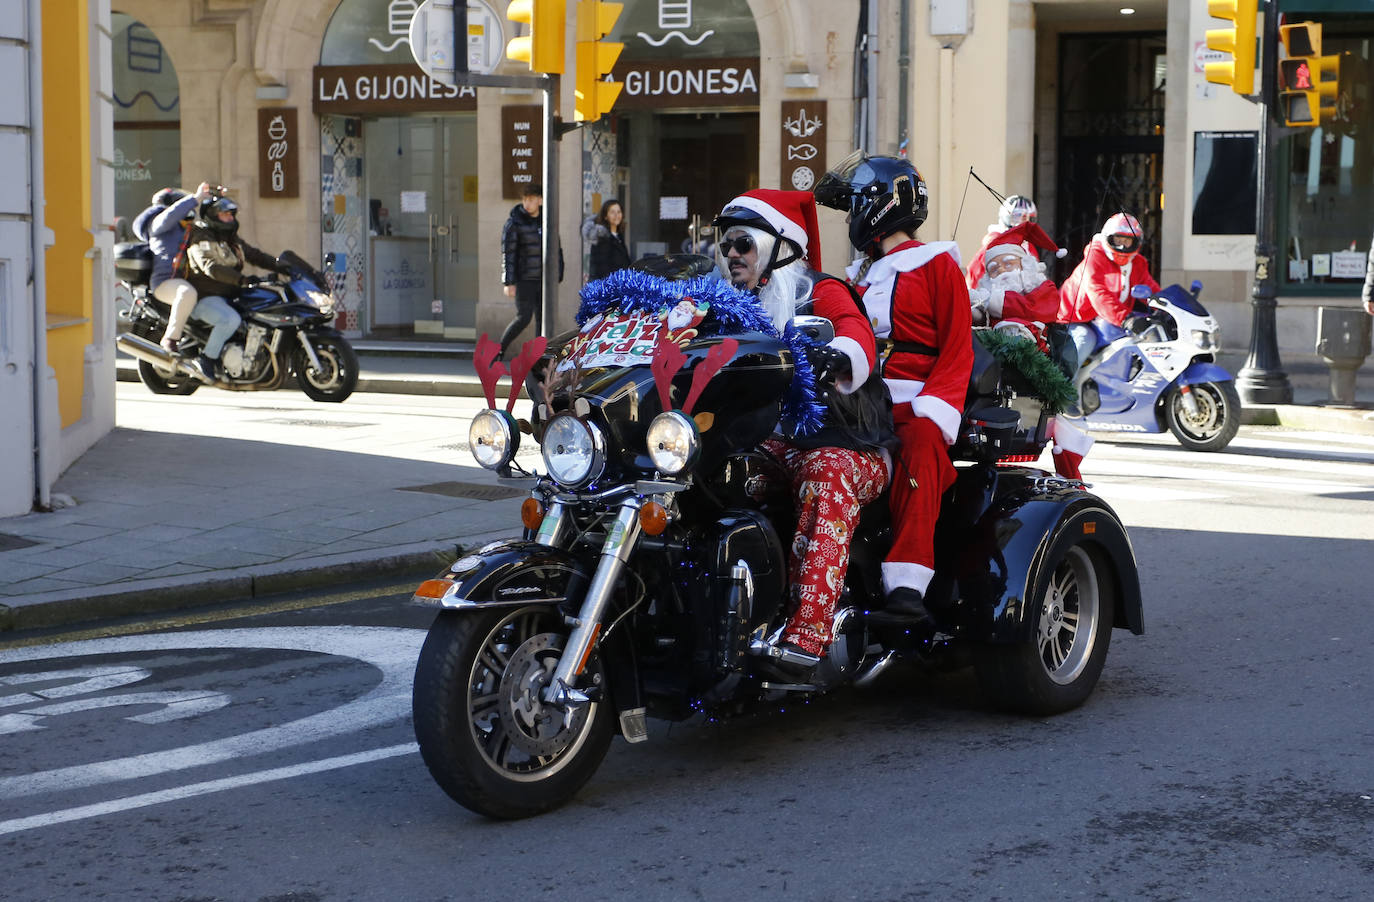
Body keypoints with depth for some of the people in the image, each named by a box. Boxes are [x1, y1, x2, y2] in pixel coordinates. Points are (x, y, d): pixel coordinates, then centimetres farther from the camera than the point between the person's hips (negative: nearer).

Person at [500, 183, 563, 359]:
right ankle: (499, 350, 5)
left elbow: (556, 251, 16)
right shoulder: (514, 223, -7)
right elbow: (507, 254, -9)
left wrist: (557, 277, 12)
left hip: (544, 279, 5)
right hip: (524, 279, -5)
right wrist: (509, 282, -14)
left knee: (542, 319, 4)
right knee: (524, 317, -10)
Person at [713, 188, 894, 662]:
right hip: (766, 440, 6)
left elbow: (856, 331, -18)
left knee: (825, 474, -39)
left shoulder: (819, 292, 1)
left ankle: (806, 631, -52)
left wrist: (837, 355, -42)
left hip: (844, 446, -6)